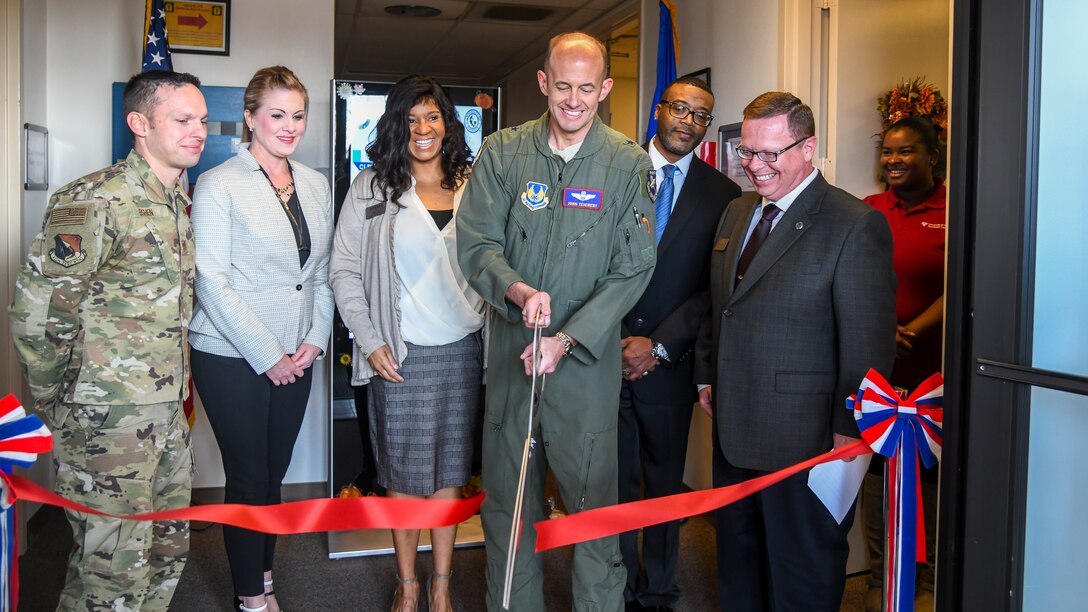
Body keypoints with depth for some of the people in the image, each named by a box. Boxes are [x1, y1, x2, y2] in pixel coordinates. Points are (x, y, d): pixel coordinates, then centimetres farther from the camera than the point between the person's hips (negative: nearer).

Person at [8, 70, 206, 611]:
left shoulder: (180, 202, 12)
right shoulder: (95, 201, -15)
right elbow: (35, 311, -15)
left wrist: (176, 383, 16)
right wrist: (56, 406, -6)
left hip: (167, 413, 8)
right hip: (107, 422, -8)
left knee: (168, 552, 17)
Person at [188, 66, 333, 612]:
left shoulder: (316, 185, 9)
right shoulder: (219, 184, -7)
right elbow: (211, 282, -12)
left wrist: (315, 339, 0)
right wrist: (267, 356, -13)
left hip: (295, 358, 5)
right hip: (232, 358, -4)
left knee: (274, 473, 13)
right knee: (248, 478, 4)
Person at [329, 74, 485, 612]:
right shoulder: (371, 188, 2)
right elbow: (344, 270, 0)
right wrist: (370, 341, -7)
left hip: (462, 350, 2)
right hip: (399, 353, -2)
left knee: (451, 468, 9)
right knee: (403, 469, 6)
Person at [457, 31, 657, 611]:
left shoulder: (629, 164, -2)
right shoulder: (501, 154, 3)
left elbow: (633, 269, -5)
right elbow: (475, 243, 1)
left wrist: (568, 339, -15)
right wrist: (518, 290, -20)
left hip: (588, 358, -2)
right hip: (510, 349, 2)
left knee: (593, 500, 4)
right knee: (506, 498, 12)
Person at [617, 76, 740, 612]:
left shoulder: (722, 194, 3)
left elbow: (715, 288, -2)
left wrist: (659, 345, -10)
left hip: (668, 363, 0)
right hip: (605, 355, 0)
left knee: (664, 485, 11)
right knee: (613, 482, 9)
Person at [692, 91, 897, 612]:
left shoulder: (856, 225, -13)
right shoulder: (736, 212, 11)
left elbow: (867, 343, -15)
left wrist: (849, 431, -15)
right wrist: (707, 376, 15)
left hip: (804, 436, -7)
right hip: (732, 427, 7)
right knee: (738, 558, 21)